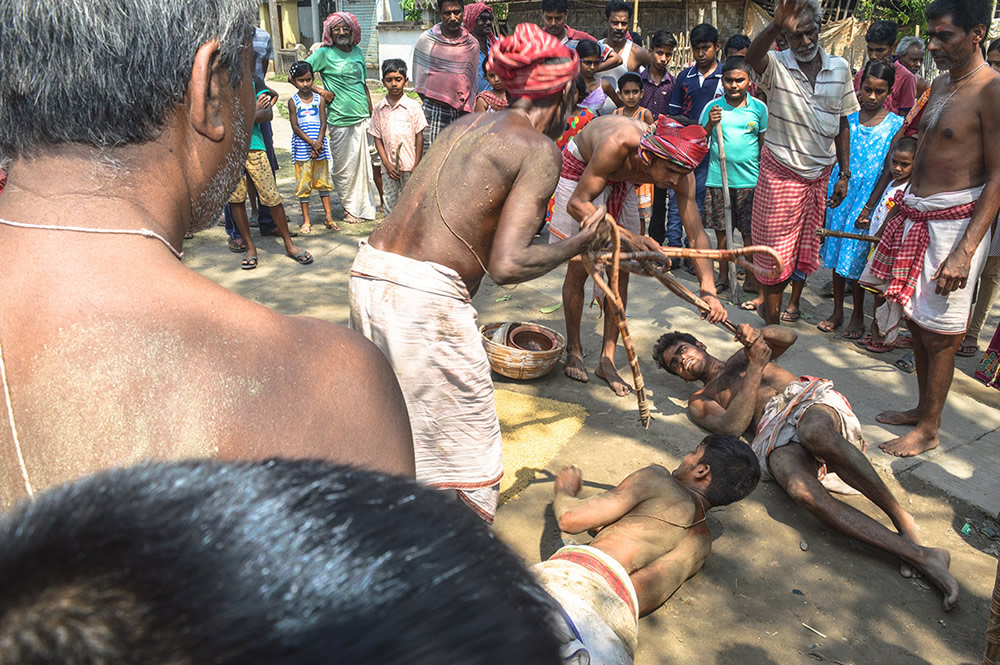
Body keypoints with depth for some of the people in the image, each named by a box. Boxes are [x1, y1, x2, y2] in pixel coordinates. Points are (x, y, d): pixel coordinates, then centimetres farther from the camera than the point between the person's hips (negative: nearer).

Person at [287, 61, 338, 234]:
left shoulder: (319, 99, 5)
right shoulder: (293, 101, -1)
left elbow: (323, 124, -1)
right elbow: (295, 126, -7)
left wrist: (318, 144, -13)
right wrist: (312, 143, -15)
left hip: (320, 147, 2)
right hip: (302, 148, -2)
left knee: (323, 181, 7)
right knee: (303, 184, 2)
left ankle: (329, 217, 14)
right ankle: (306, 221, 9)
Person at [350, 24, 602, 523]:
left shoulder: (468, 123, 16)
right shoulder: (540, 149, -6)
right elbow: (507, 266, -16)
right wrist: (577, 245, 1)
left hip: (370, 273, 8)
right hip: (427, 297, -8)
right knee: (464, 449, 9)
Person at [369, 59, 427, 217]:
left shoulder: (412, 106, -4)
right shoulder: (379, 108, 3)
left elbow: (419, 137, -3)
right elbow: (378, 139, 4)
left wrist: (417, 166, -6)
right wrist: (387, 163, -5)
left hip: (410, 165, -2)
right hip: (390, 167, 2)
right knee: (390, 202, 8)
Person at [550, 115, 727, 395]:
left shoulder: (680, 172, -30)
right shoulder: (619, 146, -44)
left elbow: (697, 234, -28)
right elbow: (577, 204, -42)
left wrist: (709, 291, -40)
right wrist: (629, 236, -55)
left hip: (619, 180, 4)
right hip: (580, 168, -4)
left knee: (621, 271, -2)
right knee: (578, 268, -7)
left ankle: (607, 359, 8)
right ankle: (573, 351, 13)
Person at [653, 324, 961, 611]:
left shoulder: (745, 354, 32)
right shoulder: (699, 402, 23)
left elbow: (788, 336, 13)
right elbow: (732, 425, 0)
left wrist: (759, 333, -7)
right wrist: (756, 369, -3)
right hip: (773, 431, -1)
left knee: (815, 433, -39)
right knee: (800, 489, -36)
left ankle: (901, 518, -27)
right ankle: (918, 554, -37)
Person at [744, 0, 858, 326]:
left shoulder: (840, 68, 3)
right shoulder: (776, 65, -10)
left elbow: (843, 125, 9)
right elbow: (752, 56, -36)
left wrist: (844, 174, 7)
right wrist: (777, 26, -55)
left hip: (820, 175, 4)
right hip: (780, 173, -4)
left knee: (807, 247, 16)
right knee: (775, 250, 0)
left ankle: (793, 300, 38)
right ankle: (771, 319, 10)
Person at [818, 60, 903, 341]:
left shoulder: (896, 124, -3)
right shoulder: (847, 117, 4)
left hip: (869, 200, -3)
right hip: (839, 193, 3)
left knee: (856, 256, 1)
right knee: (836, 252, 8)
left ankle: (857, 315, 17)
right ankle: (837, 311, 22)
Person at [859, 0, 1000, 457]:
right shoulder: (940, 84, 12)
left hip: (953, 222, -8)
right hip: (914, 214, 8)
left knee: (938, 333, 1)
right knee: (915, 319, 15)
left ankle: (929, 429, 15)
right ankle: (922, 408, 31)